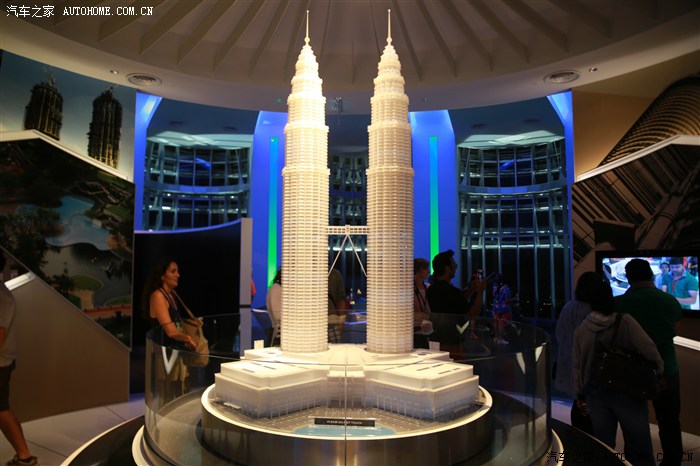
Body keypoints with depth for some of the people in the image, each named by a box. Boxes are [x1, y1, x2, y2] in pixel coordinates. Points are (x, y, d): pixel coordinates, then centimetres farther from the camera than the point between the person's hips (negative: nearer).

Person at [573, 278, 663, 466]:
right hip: (628, 390, -3)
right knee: (639, 447, 10)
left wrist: (580, 394, 16)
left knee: (603, 445, 13)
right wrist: (659, 370, 7)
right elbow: (648, 349, -14)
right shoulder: (625, 321, -13)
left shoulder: (580, 330, -2)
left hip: (596, 392, 3)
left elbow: (577, 365, 5)